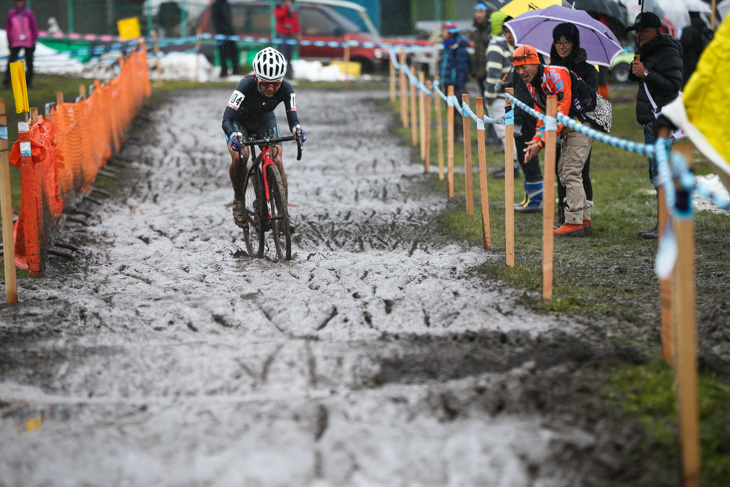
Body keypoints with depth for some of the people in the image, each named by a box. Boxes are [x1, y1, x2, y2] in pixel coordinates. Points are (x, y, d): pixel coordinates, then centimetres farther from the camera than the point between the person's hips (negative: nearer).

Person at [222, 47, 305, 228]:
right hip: (239, 120, -2)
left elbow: (292, 117, -34)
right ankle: (238, 200, -7)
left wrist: (296, 128, -57)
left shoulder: (286, 89, -31)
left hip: (265, 120, 3)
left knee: (277, 162, -16)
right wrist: (234, 136, -64)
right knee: (239, 156, -29)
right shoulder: (246, 86, -39)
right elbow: (227, 120, -43)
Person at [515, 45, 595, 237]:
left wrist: (542, 142, -26)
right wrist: (536, 141, -5)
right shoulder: (532, 85, 9)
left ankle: (574, 223, -13)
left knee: (571, 173, -13)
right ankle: (583, 218, 17)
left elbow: (561, 114, -25)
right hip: (568, 130, 10)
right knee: (563, 171, 12)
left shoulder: (556, 76, -22)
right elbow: (543, 117, 12)